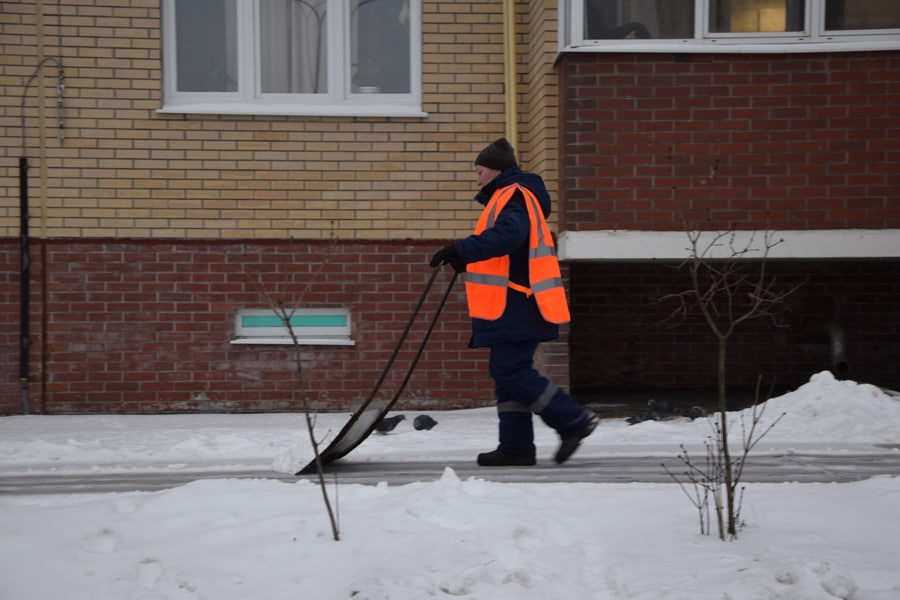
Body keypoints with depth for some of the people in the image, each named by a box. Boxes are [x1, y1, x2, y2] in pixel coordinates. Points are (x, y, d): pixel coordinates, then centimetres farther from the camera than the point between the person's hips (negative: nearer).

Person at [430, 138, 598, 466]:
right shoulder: (506, 197, 23)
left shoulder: (513, 196, -11)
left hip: (517, 306, -11)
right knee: (508, 371, 10)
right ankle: (515, 447, 11)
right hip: (512, 306, 11)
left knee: (511, 371, -13)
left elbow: (507, 236, -29)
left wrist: (462, 250, -32)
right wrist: (466, 258, 16)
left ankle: (573, 420, -7)